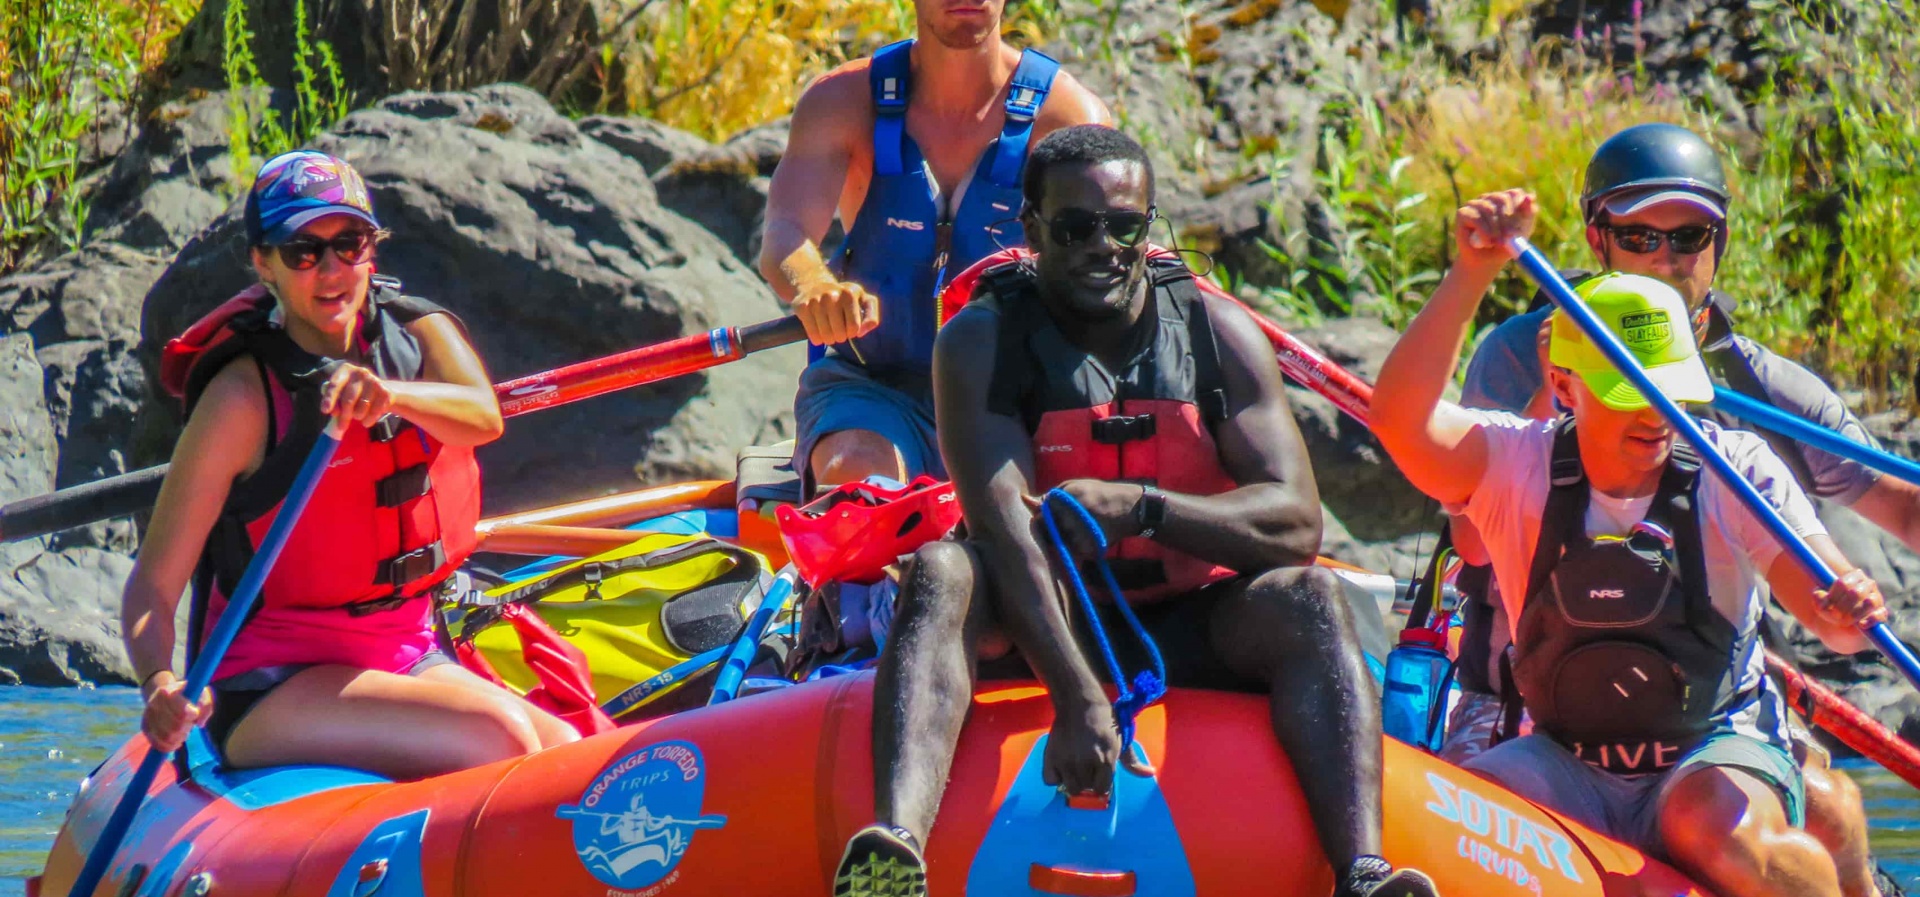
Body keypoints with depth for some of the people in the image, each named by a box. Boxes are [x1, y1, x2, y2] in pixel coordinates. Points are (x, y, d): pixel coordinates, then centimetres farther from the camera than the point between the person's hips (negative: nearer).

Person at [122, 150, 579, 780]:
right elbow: (153, 585, -13)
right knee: (498, 736, -26)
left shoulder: (422, 335, 3)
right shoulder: (244, 397, -12)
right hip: (268, 690, -5)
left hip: (407, 654, 5)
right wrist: (159, 684, -34)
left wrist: (388, 393, -42)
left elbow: (483, 419, -21)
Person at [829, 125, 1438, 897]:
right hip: (1035, 630, -2)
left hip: (1192, 637, 2)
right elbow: (1003, 530, -22)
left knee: (1307, 598, -25)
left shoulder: (1217, 334, -1)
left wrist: (1141, 507, -27)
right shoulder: (982, 343, -8)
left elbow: (1297, 523, -11)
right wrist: (1077, 696, -36)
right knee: (940, 573, -30)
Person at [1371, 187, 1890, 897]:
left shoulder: (1734, 470, -5)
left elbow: (1822, 600, -14)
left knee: (1723, 835, -34)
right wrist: (1472, 276, -31)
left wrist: (1846, 613, -40)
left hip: (1715, 756, 0)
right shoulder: (1520, 464, -5)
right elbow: (1401, 421, -23)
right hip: (1568, 769, 0)